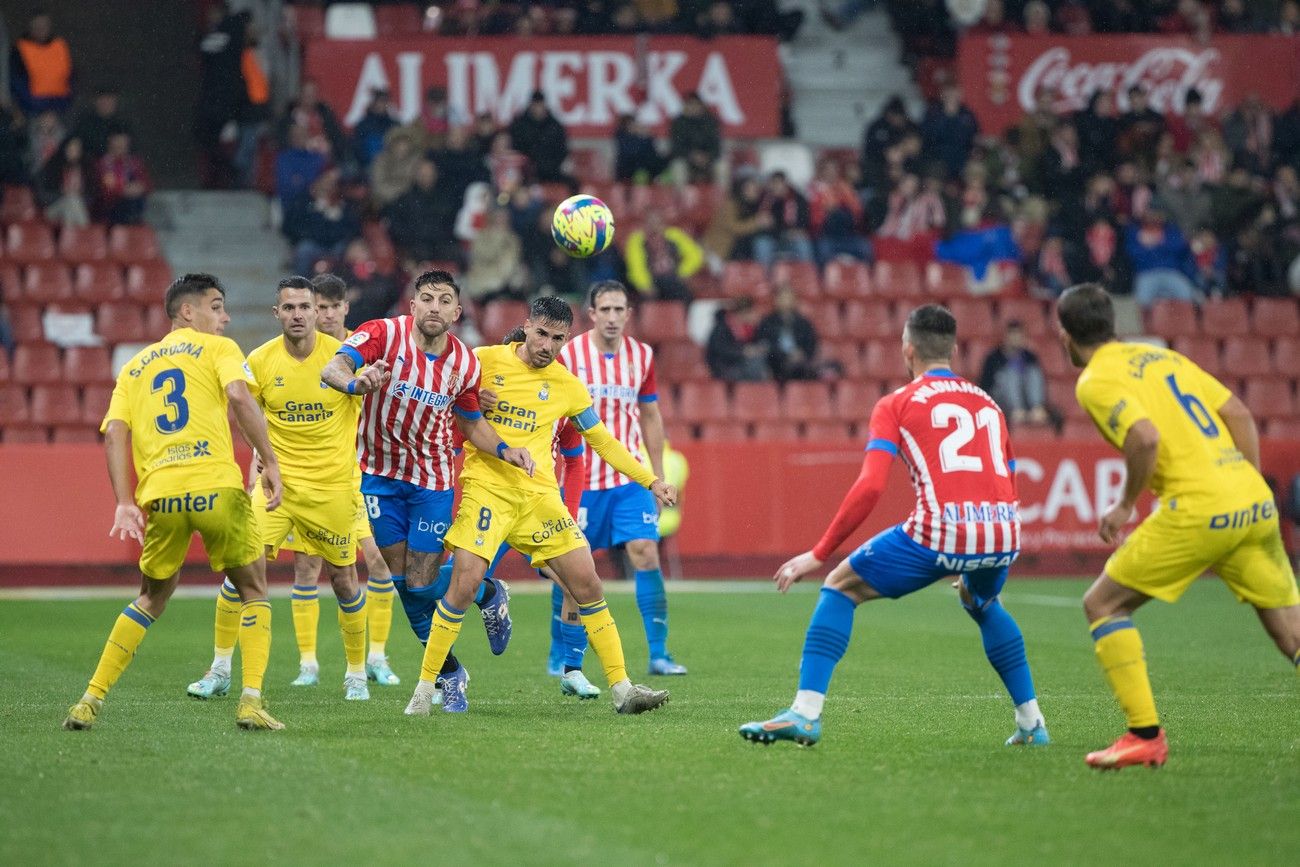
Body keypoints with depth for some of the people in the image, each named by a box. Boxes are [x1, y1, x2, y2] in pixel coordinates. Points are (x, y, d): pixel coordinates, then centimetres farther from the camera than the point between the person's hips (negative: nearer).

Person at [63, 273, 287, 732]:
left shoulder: (135, 366, 24)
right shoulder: (217, 348, 11)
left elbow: (115, 432, 11)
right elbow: (238, 396, -9)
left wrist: (124, 502, 7)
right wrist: (270, 461, -8)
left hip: (159, 494, 4)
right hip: (216, 487, -4)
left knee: (153, 596, 23)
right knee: (254, 590, 14)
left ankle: (91, 701, 15)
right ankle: (252, 700, -2)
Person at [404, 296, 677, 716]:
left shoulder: (566, 385, 7)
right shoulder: (484, 361, -2)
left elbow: (602, 441, 16)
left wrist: (651, 481, 12)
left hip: (540, 494, 4)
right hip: (487, 489, -3)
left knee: (588, 585, -1)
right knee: (463, 586, -15)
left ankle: (621, 688, 6)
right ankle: (424, 689, -3)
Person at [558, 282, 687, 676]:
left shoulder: (642, 355, 4)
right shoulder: (569, 355, -6)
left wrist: (658, 476, 12)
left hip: (630, 478, 2)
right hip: (579, 478, -2)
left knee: (646, 554, -9)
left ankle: (658, 653, -5)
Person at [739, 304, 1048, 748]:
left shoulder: (896, 404, 9)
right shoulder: (988, 404, 24)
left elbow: (870, 486, -4)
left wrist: (819, 554, 0)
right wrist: (978, 563, 40)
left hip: (938, 532, -5)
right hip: (1003, 534, 5)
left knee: (841, 587, 14)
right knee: (981, 603, 38)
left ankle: (805, 713, 3)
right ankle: (1031, 721, 33)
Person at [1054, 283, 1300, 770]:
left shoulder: (1096, 382, -1)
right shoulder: (1162, 356, 21)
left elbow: (1145, 437, -19)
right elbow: (1239, 414, 18)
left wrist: (1125, 505, -5)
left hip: (1198, 510, -7)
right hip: (1256, 505, 7)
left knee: (1103, 604, 7)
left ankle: (1146, 735, 0)